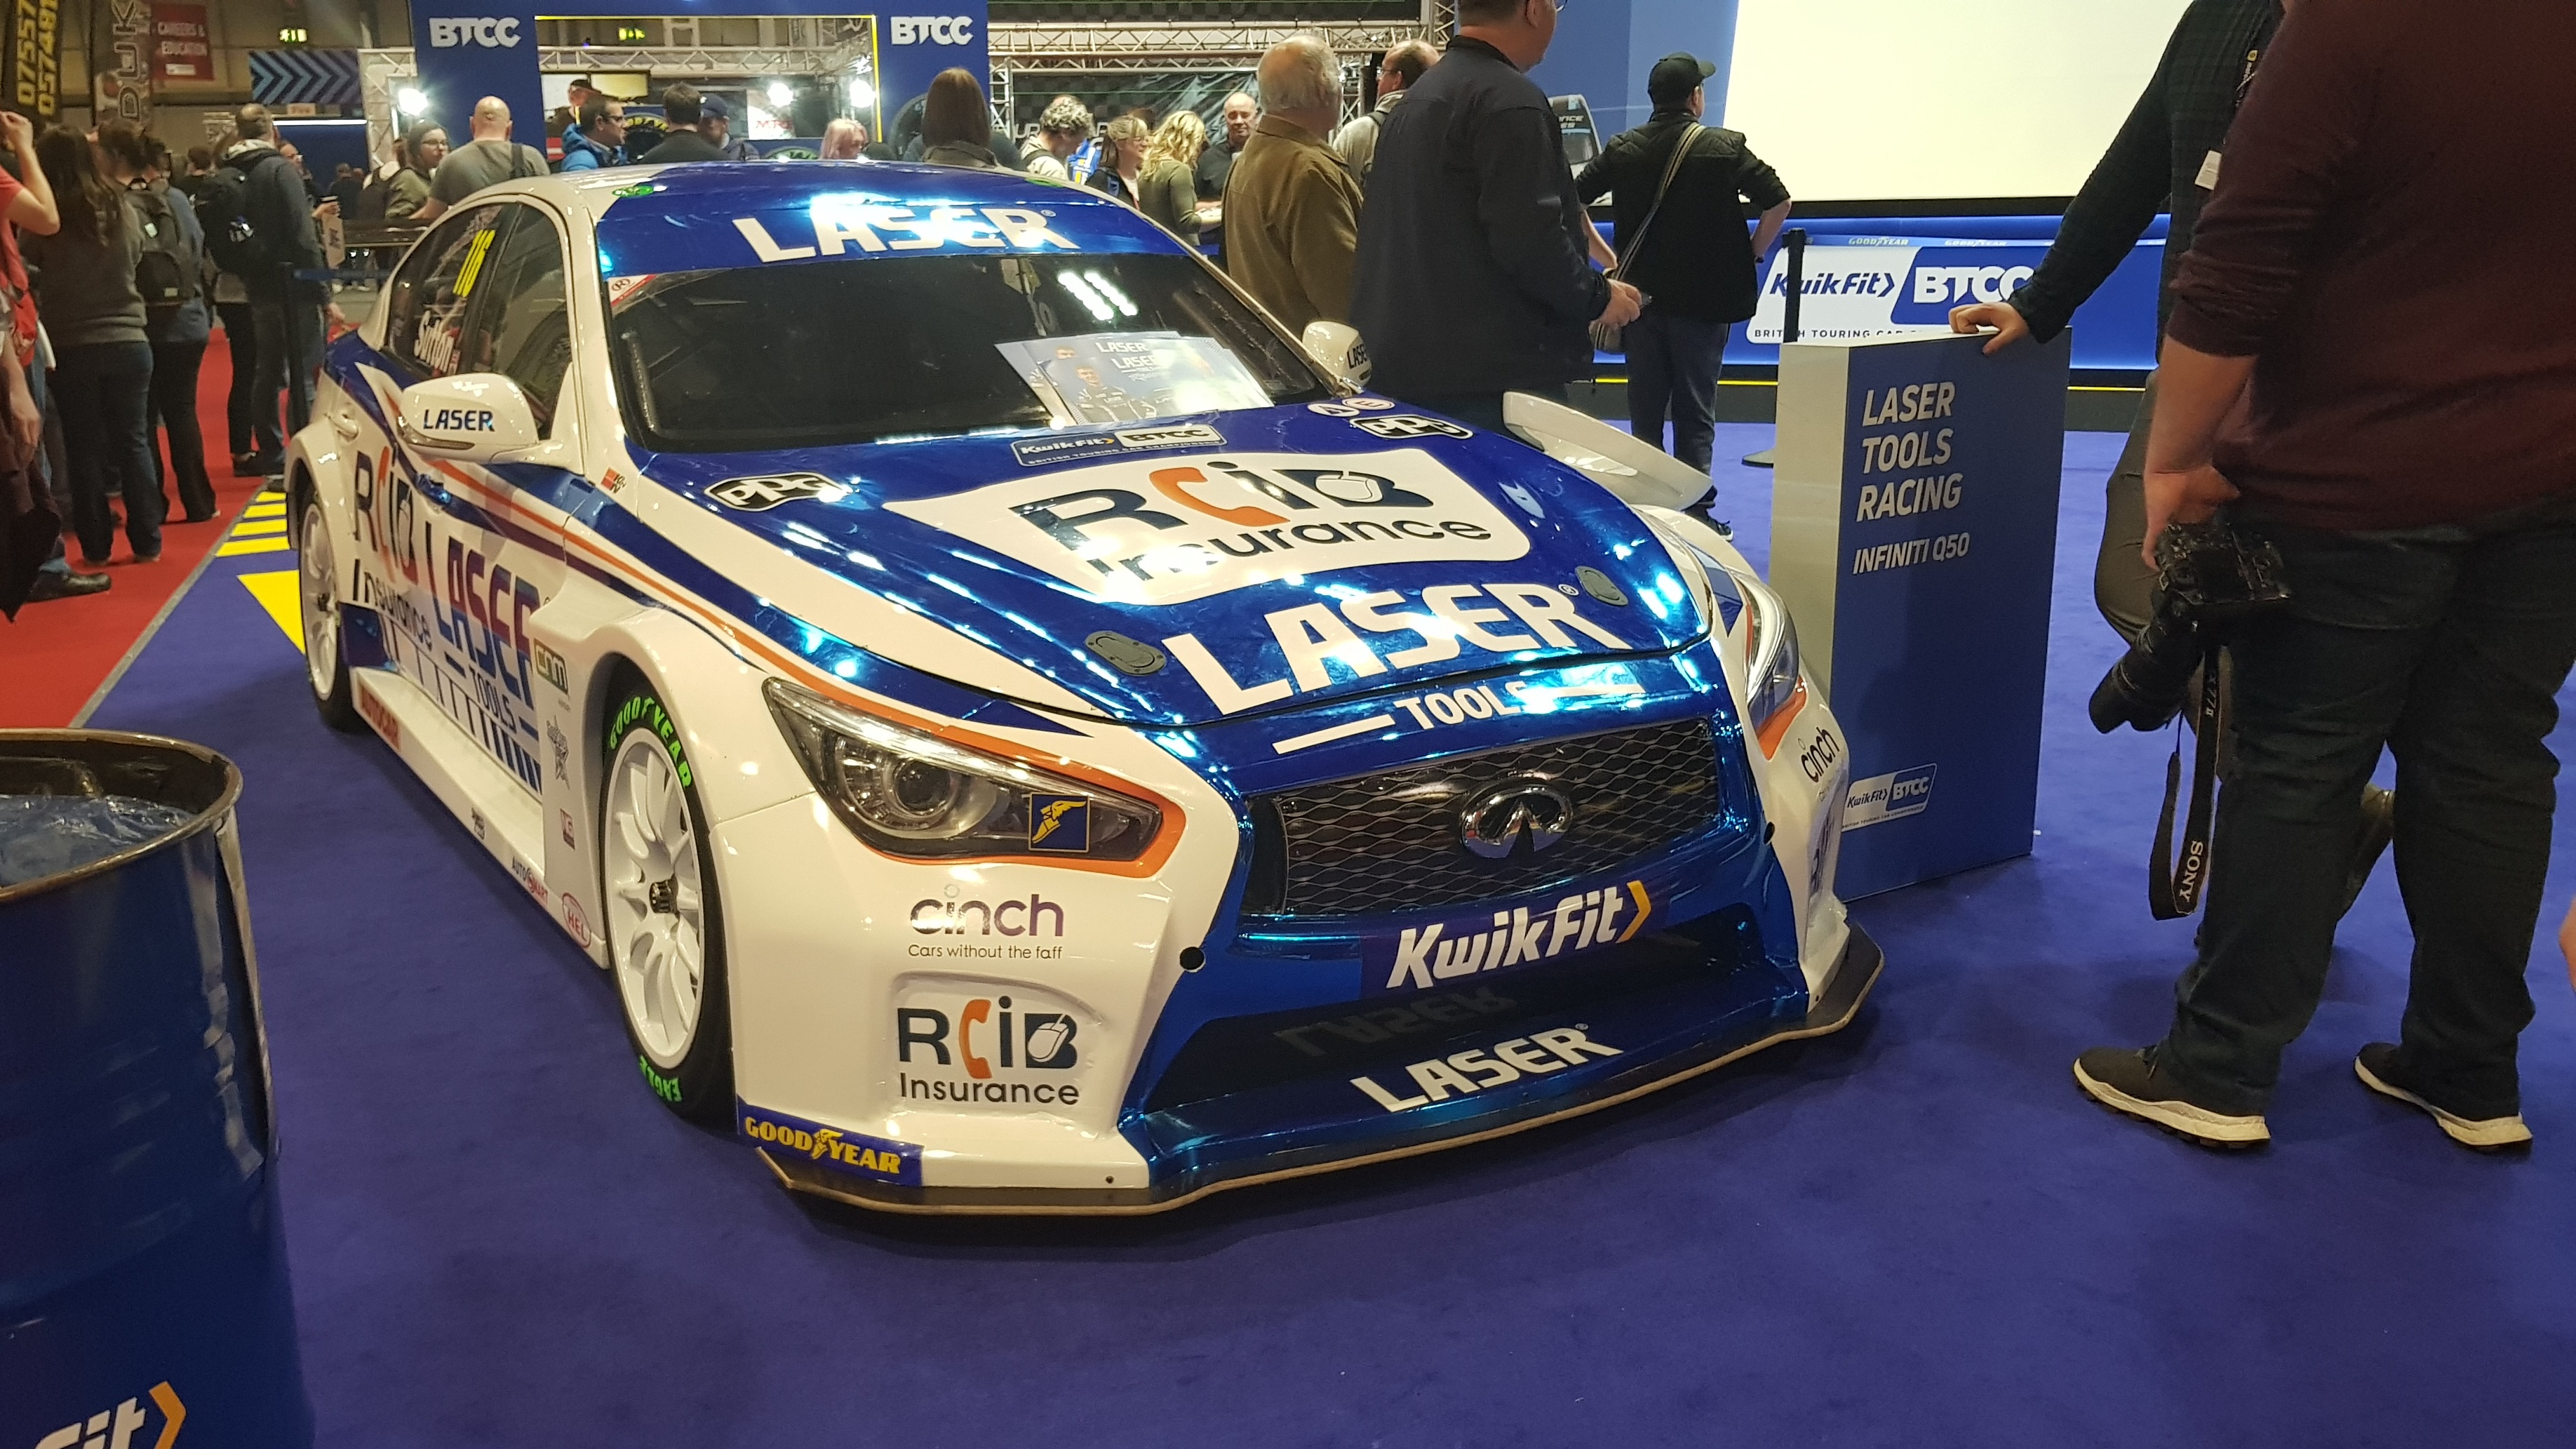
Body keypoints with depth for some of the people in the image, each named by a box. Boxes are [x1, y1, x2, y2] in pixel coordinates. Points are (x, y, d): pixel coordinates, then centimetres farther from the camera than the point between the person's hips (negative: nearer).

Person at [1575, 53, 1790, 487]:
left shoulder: (1621, 150, 3)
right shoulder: (1725, 148, -5)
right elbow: (1779, 203, -7)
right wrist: (1751, 256, 6)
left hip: (1639, 298, 3)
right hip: (1703, 300, -2)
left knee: (1644, 412, 9)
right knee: (1694, 416, 2)